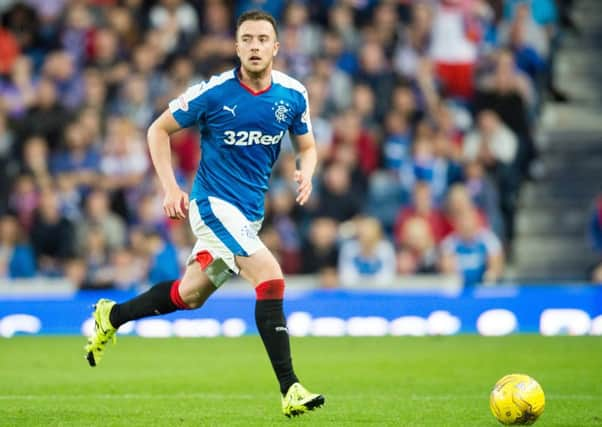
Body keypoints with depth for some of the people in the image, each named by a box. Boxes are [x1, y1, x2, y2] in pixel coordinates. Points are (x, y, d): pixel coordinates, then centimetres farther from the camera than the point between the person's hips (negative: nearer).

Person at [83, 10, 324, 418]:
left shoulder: (293, 94, -2)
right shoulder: (213, 92, -14)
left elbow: (307, 146, 12)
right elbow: (159, 130, -2)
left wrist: (306, 172, -11)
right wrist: (170, 187, -11)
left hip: (250, 211, 6)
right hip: (214, 202, -6)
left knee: (190, 295, 17)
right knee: (271, 278, -22)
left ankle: (112, 317, 40)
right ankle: (290, 388, -22)